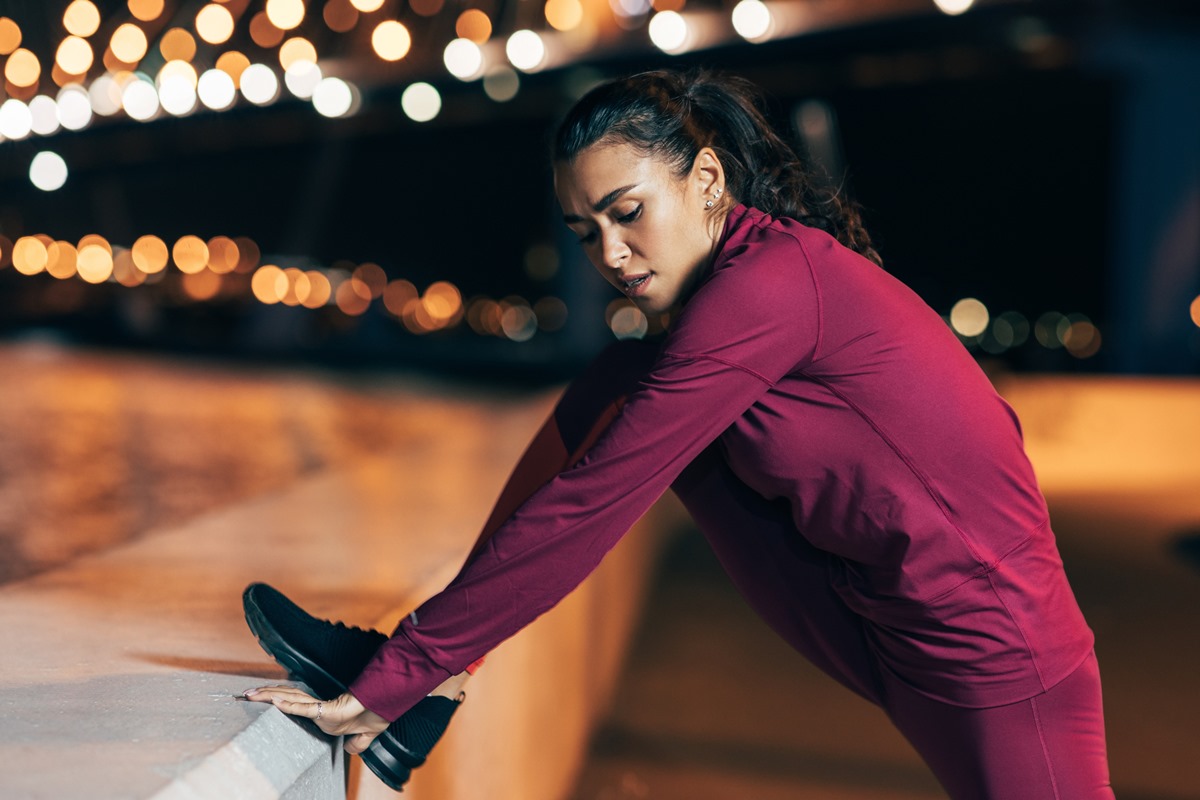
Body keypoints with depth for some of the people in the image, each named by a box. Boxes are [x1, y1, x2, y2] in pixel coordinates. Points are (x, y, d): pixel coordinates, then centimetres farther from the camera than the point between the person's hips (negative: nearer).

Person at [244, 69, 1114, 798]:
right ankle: (435, 673, 1)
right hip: (880, 631, 9)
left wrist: (396, 676, -15)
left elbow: (586, 509, -21)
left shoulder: (766, 284, -20)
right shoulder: (782, 265, 7)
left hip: (992, 666, -9)